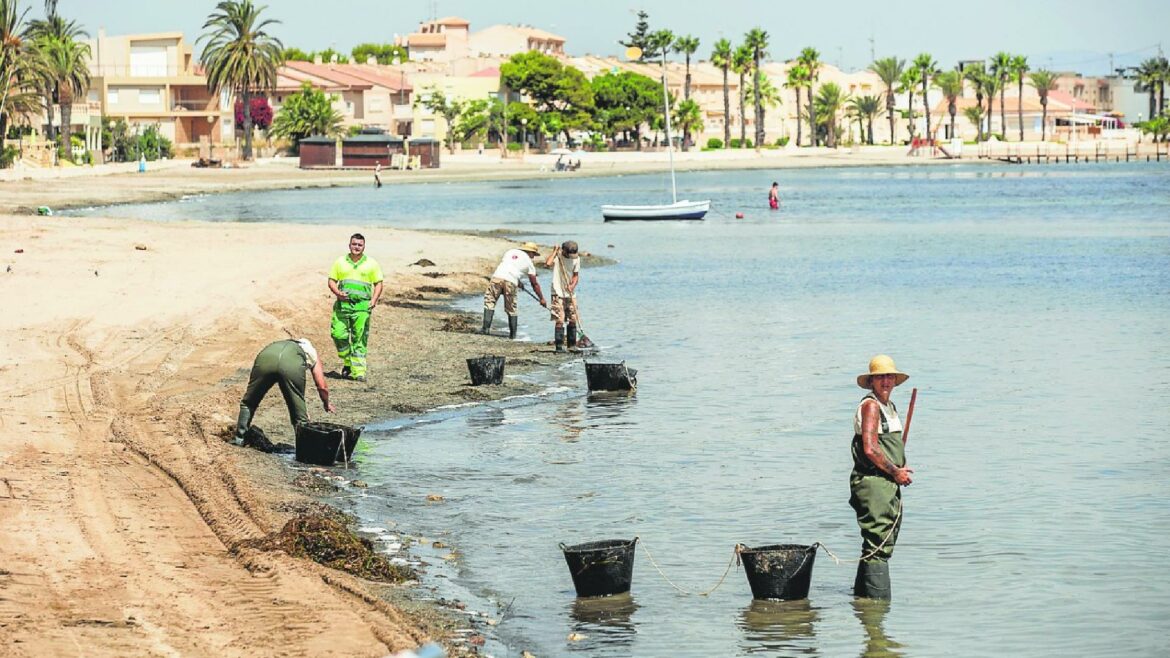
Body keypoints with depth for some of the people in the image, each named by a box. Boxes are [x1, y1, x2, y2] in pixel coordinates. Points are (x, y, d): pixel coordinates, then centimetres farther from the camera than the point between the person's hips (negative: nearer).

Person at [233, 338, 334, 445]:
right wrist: (326, 404, 55)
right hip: (292, 365, -3)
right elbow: (322, 387, 36)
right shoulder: (312, 353, 39)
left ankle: (239, 438, 31)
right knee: (300, 416, 12)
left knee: (248, 403, 26)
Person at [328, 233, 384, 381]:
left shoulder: (371, 264, 8)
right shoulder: (340, 262, 11)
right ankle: (347, 362, 16)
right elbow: (331, 281, 12)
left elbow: (378, 284, 10)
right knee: (339, 335, -5)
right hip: (342, 304, 2)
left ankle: (359, 371, -4)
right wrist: (337, 292, -9)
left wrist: (374, 300, -6)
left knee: (359, 339, -5)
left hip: (362, 306, -2)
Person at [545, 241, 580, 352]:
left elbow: (576, 275, 6)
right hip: (558, 293, -5)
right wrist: (555, 251, -20)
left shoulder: (576, 259, 3)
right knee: (559, 320, -10)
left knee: (573, 320, 6)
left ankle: (572, 345, 17)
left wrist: (572, 285, -13)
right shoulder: (557, 256, -10)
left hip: (570, 293, 5)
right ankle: (559, 346, -9)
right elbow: (547, 264, -30)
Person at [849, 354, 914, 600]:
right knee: (878, 544, -11)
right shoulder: (870, 405, -12)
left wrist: (900, 471, 14)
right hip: (872, 482, -10)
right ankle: (878, 598, -11)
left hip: (889, 483, 10)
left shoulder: (890, 406, 18)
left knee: (884, 544, 16)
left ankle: (862, 591, 25)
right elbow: (870, 449, -21)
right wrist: (896, 472, -13)